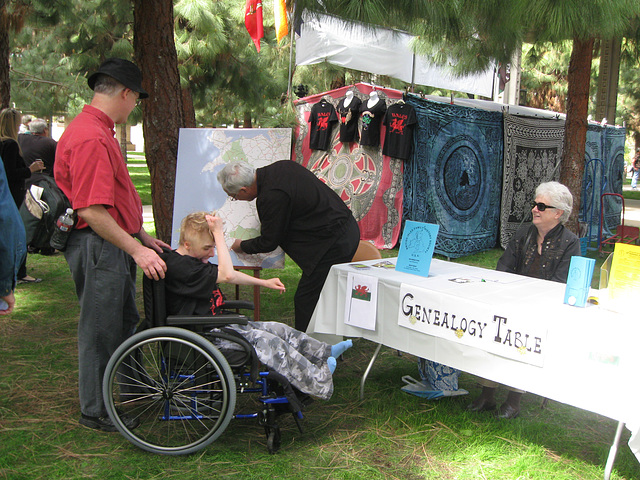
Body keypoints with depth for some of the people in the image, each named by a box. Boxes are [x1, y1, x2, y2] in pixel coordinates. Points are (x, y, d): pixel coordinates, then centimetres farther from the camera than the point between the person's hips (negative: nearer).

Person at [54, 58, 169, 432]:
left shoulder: (101, 132, 14)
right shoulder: (91, 138, -21)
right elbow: (91, 210, -26)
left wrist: (142, 236, 19)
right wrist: (136, 249, -24)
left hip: (115, 244, 11)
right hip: (99, 248, -11)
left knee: (124, 321, 21)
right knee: (101, 328, 2)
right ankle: (96, 411, 17)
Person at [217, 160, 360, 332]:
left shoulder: (273, 196, -22)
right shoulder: (281, 166, 5)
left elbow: (269, 242, -9)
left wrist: (242, 246, 11)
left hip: (333, 245, -10)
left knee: (306, 301, -4)